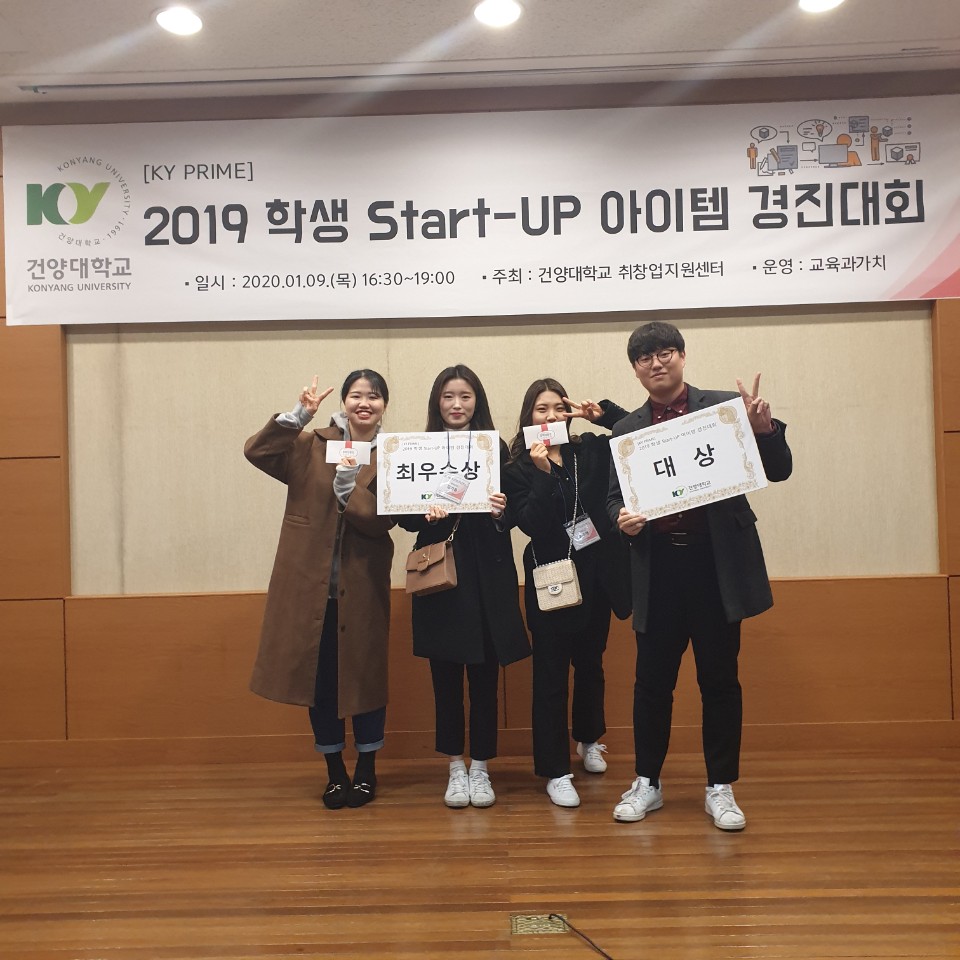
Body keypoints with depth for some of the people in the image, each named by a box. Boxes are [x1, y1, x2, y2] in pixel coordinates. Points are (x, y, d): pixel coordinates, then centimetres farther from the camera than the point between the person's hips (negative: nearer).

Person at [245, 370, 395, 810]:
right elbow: (256, 450, -10)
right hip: (310, 584, 1)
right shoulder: (312, 446, 4)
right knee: (319, 677, 8)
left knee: (365, 674, 8)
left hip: (362, 587, -1)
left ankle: (366, 770, 26)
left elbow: (381, 521, -11)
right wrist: (298, 414, -16)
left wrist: (348, 487, -25)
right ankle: (335, 772, 24)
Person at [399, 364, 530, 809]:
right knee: (446, 676, 7)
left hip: (487, 577, 0)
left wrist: (501, 512, -21)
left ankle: (480, 768, 21)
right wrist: (426, 514, -19)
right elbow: (402, 513, 1)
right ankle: (456, 768, 22)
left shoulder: (496, 448, 2)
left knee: (484, 677, 6)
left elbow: (513, 513, 1)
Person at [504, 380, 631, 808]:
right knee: (551, 675, 0)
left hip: (597, 574, 4)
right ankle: (555, 772, 10)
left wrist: (605, 414, -10)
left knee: (590, 663, 21)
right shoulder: (518, 469, -6)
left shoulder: (591, 450, 3)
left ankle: (589, 739, 44)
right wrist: (543, 473, -26)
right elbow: (531, 524, -17)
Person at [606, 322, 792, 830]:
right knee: (652, 680, 8)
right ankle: (646, 783, 24)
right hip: (658, 566, 2)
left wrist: (764, 428, -19)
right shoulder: (626, 430, 10)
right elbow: (614, 498, 11)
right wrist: (621, 519, -12)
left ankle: (721, 787, 22)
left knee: (719, 679, 7)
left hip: (717, 561, -2)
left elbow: (777, 470, 0)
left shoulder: (724, 407, 3)